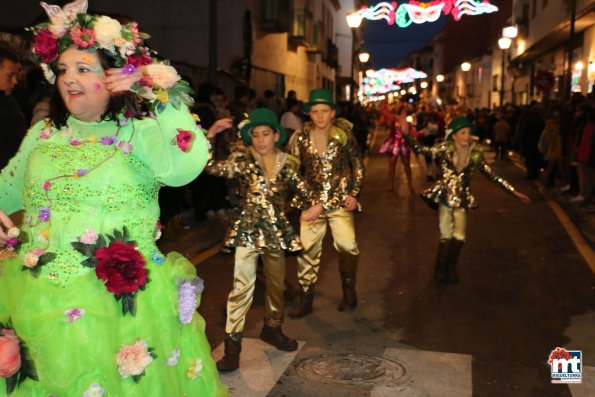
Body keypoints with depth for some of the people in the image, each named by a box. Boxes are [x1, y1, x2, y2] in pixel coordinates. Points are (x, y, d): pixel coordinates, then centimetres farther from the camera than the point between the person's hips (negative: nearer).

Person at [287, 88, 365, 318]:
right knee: (307, 249, 3)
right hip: (313, 201, 2)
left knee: (347, 244, -17)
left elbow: (358, 166, 7)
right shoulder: (301, 138, 2)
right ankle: (306, 300, 18)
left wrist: (354, 194, -2)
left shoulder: (344, 135, -1)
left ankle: (349, 290, 9)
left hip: (340, 200, -2)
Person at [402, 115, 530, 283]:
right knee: (446, 235, -8)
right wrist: (406, 133, -30)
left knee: (459, 237, -3)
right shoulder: (445, 149, -8)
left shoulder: (475, 154, 0)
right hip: (444, 196, -2)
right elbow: (419, 148, -14)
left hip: (461, 199, 3)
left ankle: (451, 267, 24)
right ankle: (440, 269, 16)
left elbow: (493, 176, 6)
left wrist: (514, 192, 5)